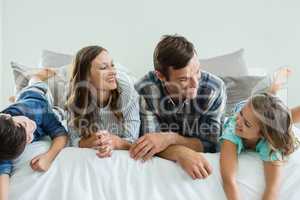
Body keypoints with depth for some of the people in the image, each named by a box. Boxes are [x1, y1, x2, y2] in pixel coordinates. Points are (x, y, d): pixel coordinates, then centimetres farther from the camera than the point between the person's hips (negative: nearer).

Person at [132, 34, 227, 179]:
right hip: (161, 164, 1)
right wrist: (180, 154, -39)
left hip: (202, 158, 0)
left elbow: (210, 145, -14)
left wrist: (170, 138, -30)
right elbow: (150, 143, -18)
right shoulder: (145, 90, -20)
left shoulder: (215, 89, -19)